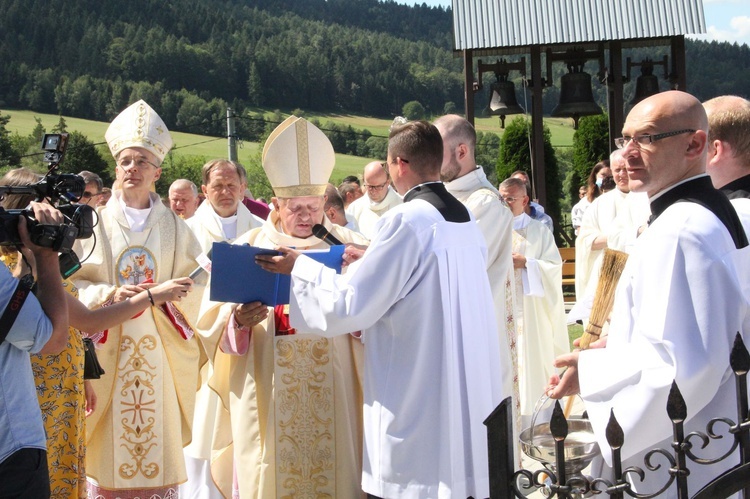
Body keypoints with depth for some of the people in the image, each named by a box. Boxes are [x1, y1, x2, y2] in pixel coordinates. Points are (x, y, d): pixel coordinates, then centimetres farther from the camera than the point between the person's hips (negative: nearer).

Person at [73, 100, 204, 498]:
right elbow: (73, 283, 0)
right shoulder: (95, 223, 3)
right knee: (108, 438, 0)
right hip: (107, 345, -1)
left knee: (159, 432, 2)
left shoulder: (173, 226, 7)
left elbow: (194, 283, 5)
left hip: (159, 346, 1)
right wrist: (109, 294, -16)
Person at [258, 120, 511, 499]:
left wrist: (300, 267, -1)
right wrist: (372, 261, 29)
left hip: (417, 407, -7)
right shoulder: (465, 220, 7)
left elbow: (349, 306, -15)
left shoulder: (406, 220, -16)